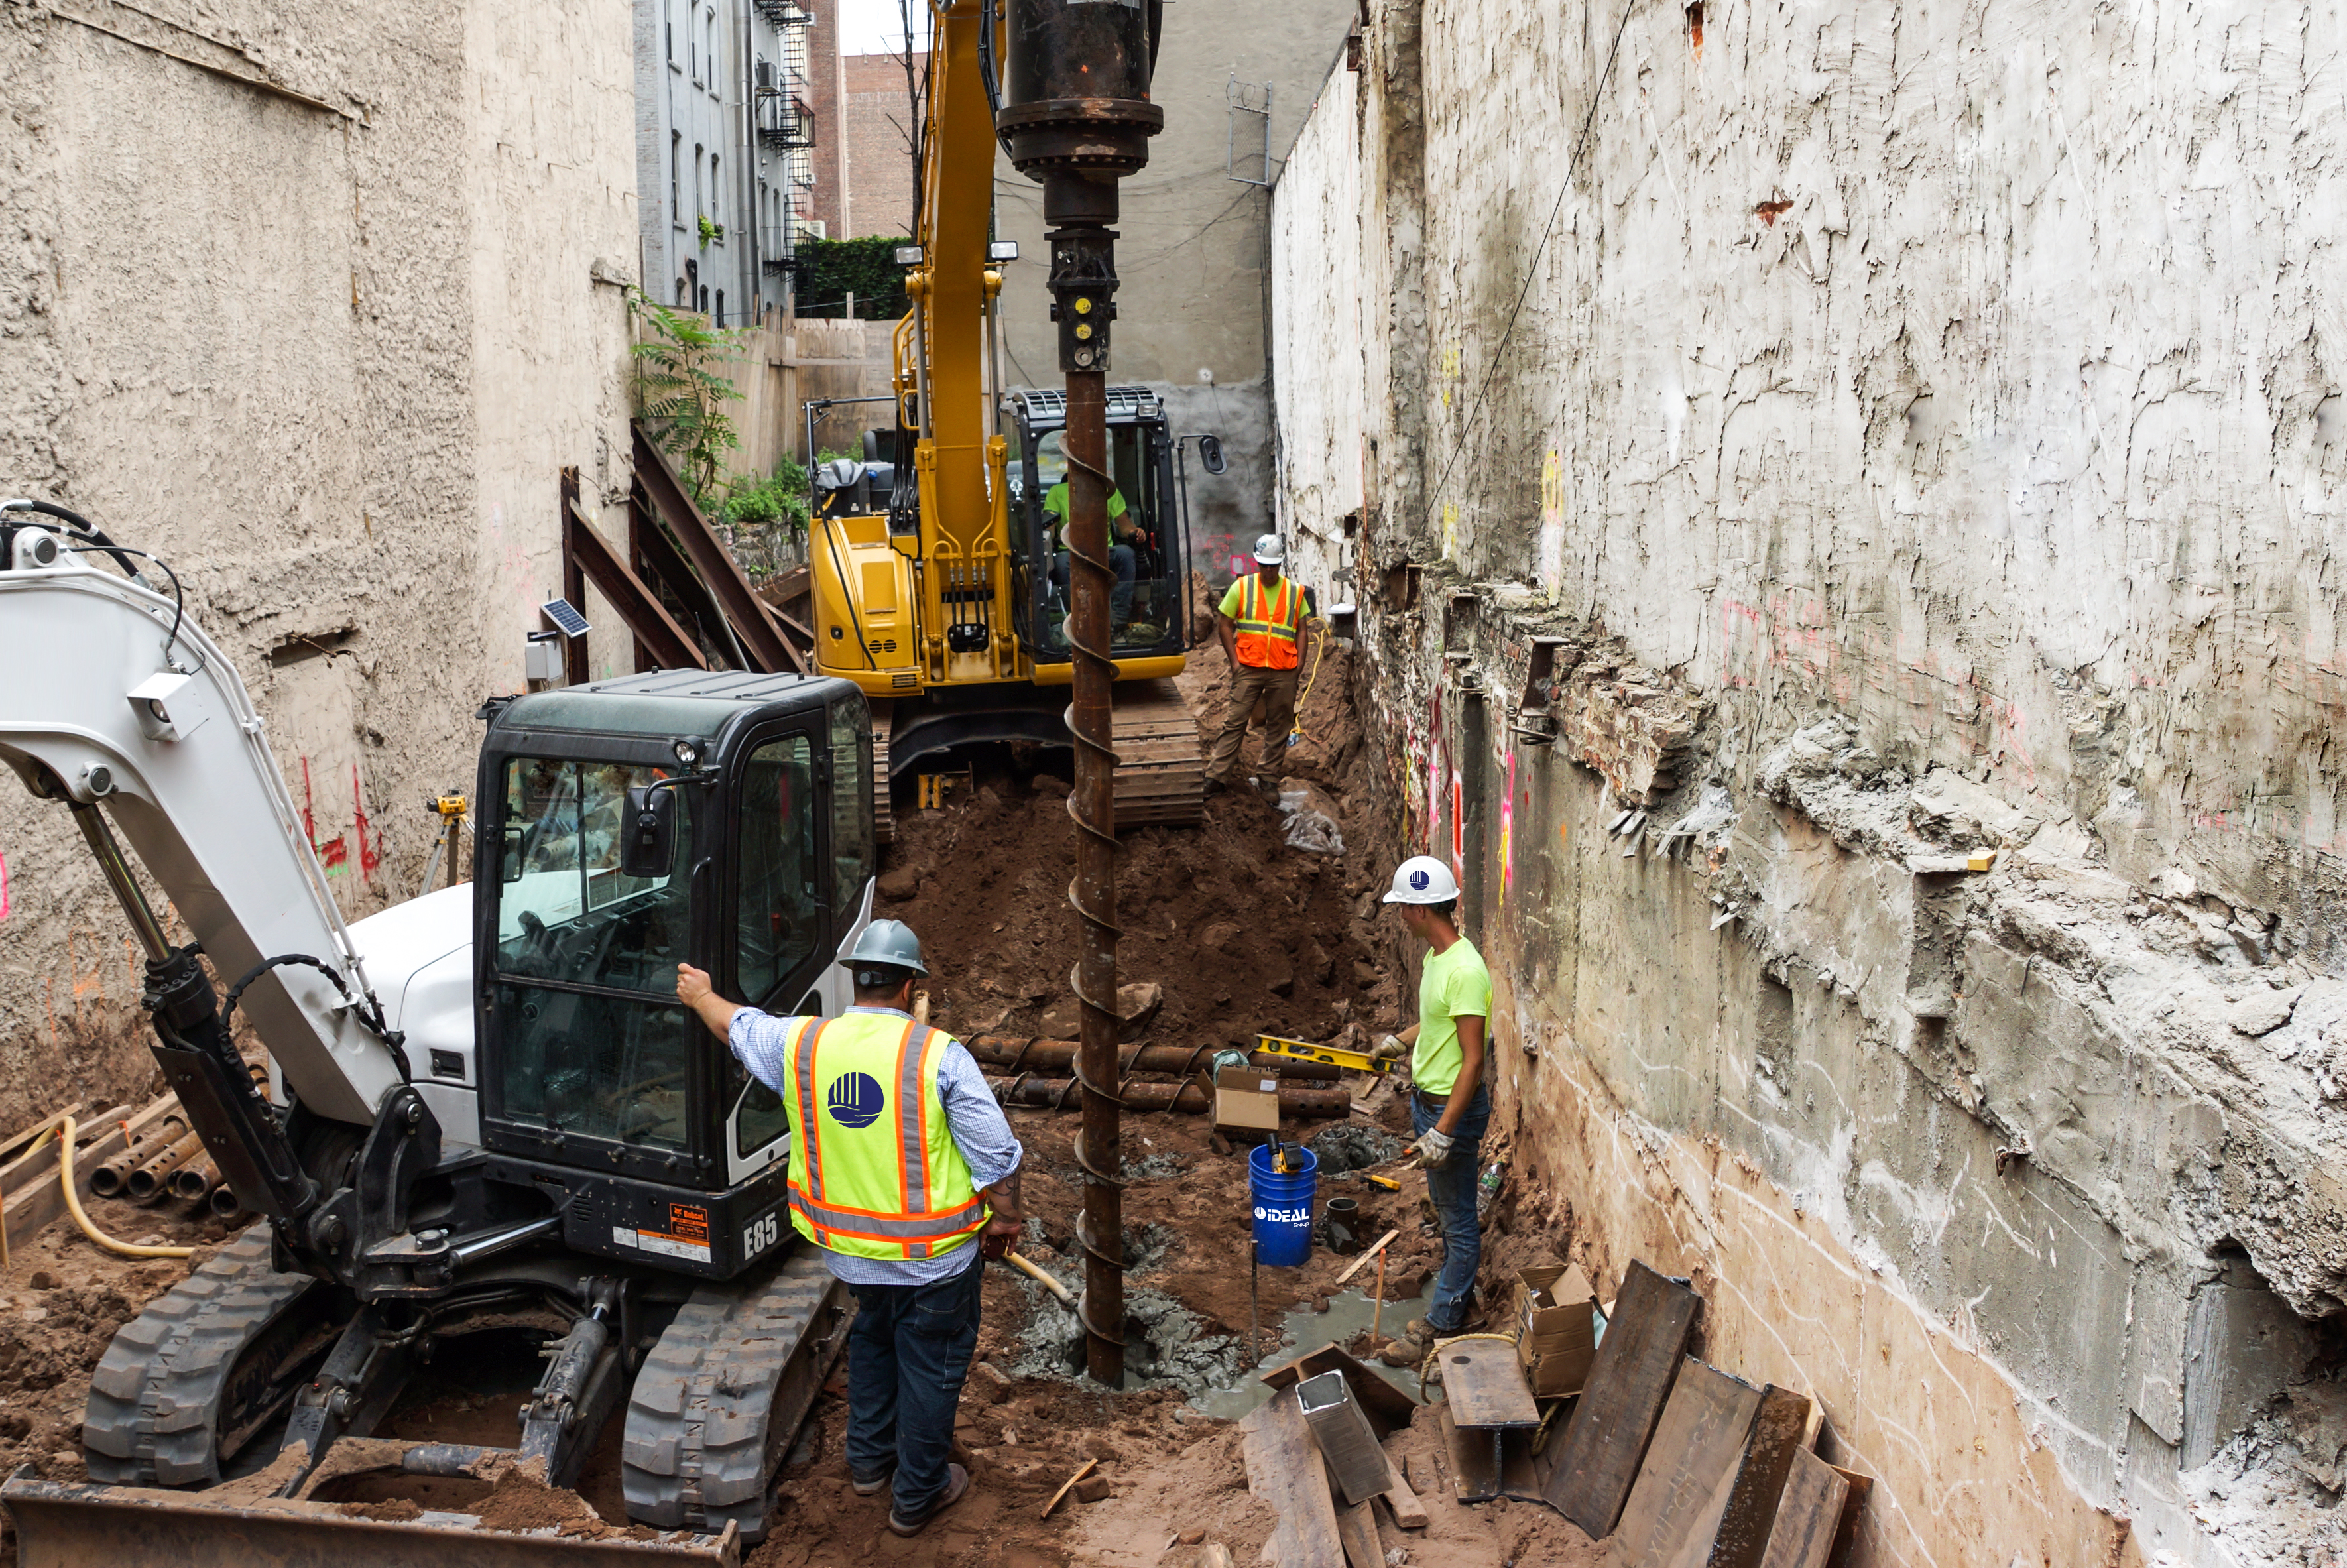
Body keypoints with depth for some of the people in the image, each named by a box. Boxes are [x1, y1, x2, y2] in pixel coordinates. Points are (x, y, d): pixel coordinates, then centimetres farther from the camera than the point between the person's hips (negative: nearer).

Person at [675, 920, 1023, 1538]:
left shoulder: (801, 1044, -7)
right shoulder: (939, 1055, -19)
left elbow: (738, 1026, 15)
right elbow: (996, 1154, -16)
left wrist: (702, 996, 36)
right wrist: (1005, 1217, 2)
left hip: (849, 1249, 5)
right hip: (934, 1254, -4)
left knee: (873, 1339, 30)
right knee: (931, 1366, 15)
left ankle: (868, 1458, 45)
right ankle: (917, 1494, 29)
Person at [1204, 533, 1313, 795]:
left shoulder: (1295, 593, 8)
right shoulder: (1241, 587, 4)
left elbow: (1301, 631, 12)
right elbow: (1224, 625, 5)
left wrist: (1299, 664, 1)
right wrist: (1234, 661, -2)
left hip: (1283, 672, 2)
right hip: (1248, 668, -2)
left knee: (1279, 725, 7)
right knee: (1235, 722, -4)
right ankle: (1217, 776, -3)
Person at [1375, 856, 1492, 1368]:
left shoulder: (1465, 971, -27)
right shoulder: (1436, 956, 3)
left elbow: (1474, 1060, -27)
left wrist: (1444, 1131, -28)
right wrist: (1402, 1043, 35)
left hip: (1454, 1107, -10)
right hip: (1427, 1097, 10)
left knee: (1458, 1221, 4)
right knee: (1447, 1210, 22)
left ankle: (1441, 1326, 12)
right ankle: (1456, 1297, 36)